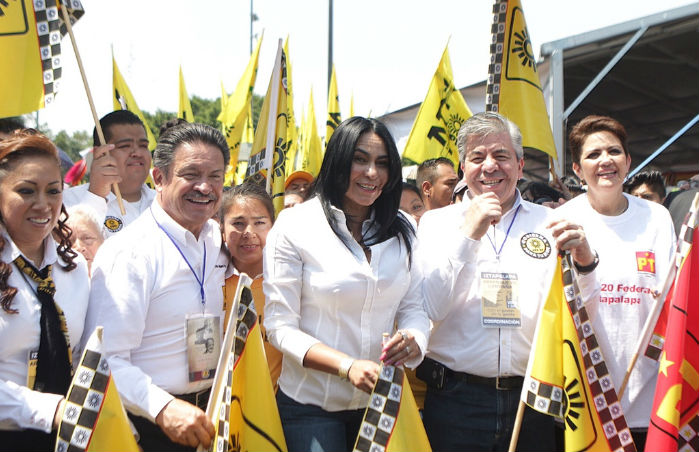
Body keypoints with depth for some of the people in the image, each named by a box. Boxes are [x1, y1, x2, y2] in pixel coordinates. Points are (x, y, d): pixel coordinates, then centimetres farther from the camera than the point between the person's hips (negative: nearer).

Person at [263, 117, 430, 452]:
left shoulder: (400, 230, 3)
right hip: (310, 404, -4)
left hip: (381, 401, 4)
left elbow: (413, 306, 4)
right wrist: (347, 366, -25)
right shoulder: (295, 226, -11)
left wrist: (414, 339, -20)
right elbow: (281, 326, -13)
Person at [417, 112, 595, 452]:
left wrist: (584, 264, -14)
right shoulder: (437, 222, 5)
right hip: (456, 399, -1)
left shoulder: (548, 223, 8)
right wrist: (468, 234, -14)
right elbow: (427, 309, -8)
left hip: (531, 402, 1)